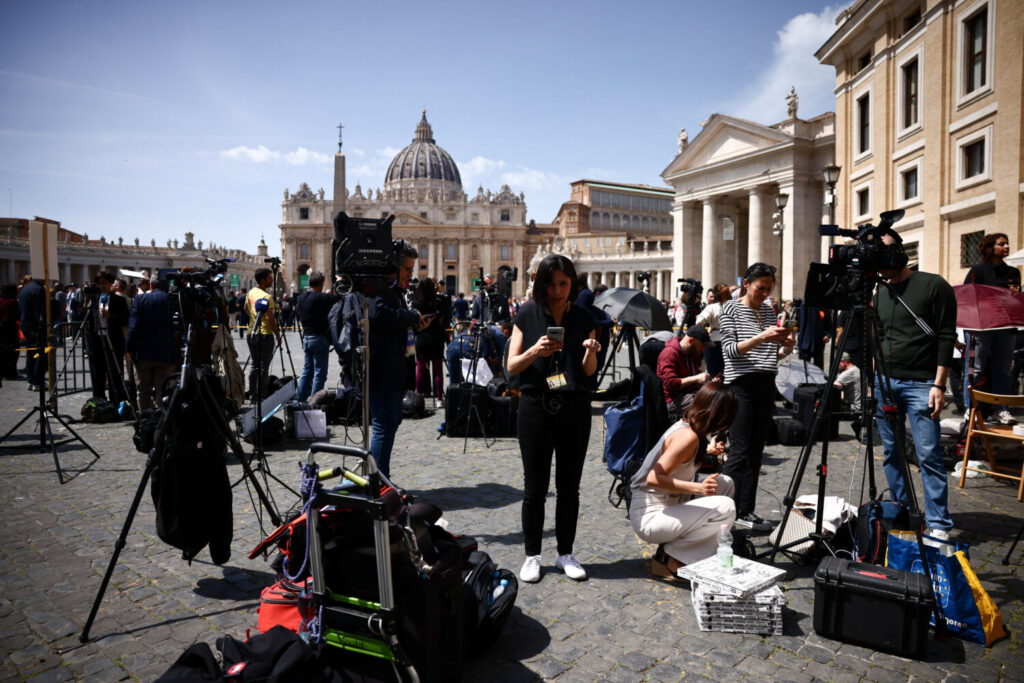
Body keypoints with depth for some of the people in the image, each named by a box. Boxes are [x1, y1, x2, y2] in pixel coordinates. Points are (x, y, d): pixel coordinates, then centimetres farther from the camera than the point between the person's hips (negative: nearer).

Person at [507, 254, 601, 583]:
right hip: (536, 407, -2)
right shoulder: (527, 314, -1)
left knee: (569, 486, 11)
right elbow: (512, 366, -3)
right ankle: (532, 555, 21)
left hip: (574, 408, 2)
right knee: (535, 487, 5)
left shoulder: (583, 318, 4)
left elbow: (589, 371, 7)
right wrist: (535, 351, -22)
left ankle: (566, 553, 26)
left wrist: (591, 352, -15)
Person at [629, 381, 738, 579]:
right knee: (726, 508, -20)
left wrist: (706, 450, 28)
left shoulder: (684, 425, 7)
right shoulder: (688, 436, -21)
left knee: (725, 483, 9)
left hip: (666, 507, 10)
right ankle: (668, 557, -7)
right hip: (649, 519, -10)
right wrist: (699, 488, -32)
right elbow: (654, 479, -28)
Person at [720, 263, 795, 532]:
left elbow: (775, 353, 18)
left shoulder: (769, 309, 15)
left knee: (756, 452, 6)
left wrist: (786, 347, -3)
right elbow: (730, 349, -12)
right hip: (741, 385, -6)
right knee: (739, 452, -7)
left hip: (766, 385, 6)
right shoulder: (731, 308, -3)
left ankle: (745, 512, 12)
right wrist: (761, 337, -23)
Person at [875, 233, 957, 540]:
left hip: (920, 384, -5)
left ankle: (938, 524, 2)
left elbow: (946, 338, -6)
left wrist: (939, 384, -12)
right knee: (892, 453, 8)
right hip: (885, 381, 6)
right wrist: (871, 382, 15)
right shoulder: (881, 292, 15)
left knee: (929, 455, -6)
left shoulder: (934, 286, -2)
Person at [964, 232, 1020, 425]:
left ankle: (1001, 409, 7)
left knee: (1002, 369, 4)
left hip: (1006, 328, 4)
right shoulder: (978, 271, 1)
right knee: (981, 369, 1)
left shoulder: (1013, 272, 15)